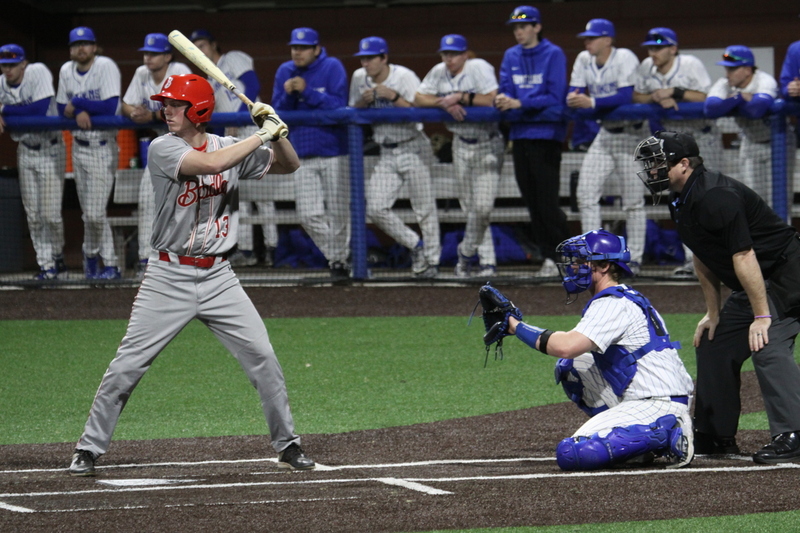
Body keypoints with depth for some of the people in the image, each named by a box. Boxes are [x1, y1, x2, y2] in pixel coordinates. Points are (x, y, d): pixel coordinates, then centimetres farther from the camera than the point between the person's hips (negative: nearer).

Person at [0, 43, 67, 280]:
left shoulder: (38, 72, -18)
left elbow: (40, 109, -28)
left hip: (50, 150, -5)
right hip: (25, 151, 5)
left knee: (50, 213, -7)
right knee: (33, 214, 3)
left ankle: (57, 256, 17)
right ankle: (46, 265, 11)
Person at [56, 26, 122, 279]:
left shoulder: (106, 67, -13)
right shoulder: (66, 71, 7)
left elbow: (110, 107, -22)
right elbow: (62, 109, 9)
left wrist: (76, 104, -12)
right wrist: (79, 113, -13)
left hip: (102, 147, -6)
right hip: (78, 146, 6)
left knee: (95, 213, -9)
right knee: (89, 213, 8)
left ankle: (91, 254, 12)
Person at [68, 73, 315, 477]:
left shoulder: (229, 146, 5)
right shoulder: (163, 149, -10)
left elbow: (288, 166, 12)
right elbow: (211, 163, -27)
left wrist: (276, 130, -7)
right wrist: (263, 135, -19)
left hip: (218, 277, 3)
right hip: (168, 277, -3)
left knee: (262, 357, -1)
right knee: (127, 365, -4)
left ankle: (286, 443, 14)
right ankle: (88, 449, 6)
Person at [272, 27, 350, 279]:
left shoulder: (332, 67, -9)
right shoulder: (285, 72, 4)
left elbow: (338, 106, -18)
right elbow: (278, 112, 4)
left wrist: (307, 91, -24)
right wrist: (288, 95, -16)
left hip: (333, 151, -4)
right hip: (303, 153, 4)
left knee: (338, 213, 0)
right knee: (309, 216, -1)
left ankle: (340, 259, 17)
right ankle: (337, 258, 15)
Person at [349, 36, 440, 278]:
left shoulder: (404, 77, -12)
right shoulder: (359, 78, 4)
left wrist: (392, 96, -29)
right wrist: (364, 100, -11)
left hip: (413, 147, -5)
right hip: (387, 153, 5)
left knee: (424, 208, -3)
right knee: (375, 209, -6)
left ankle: (432, 259, 11)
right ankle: (415, 245, 12)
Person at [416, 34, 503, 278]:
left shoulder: (479, 68, -14)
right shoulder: (439, 73, 2)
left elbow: (492, 100, -25)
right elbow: (419, 98, -1)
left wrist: (459, 97, -19)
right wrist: (444, 103, -17)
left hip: (487, 144, -6)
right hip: (461, 145, 6)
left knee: (482, 207, -12)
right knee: (470, 206, 6)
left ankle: (466, 253, 8)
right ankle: (487, 261, 12)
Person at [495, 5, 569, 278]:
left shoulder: (553, 54, -5)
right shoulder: (511, 57, 13)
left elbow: (555, 97, -12)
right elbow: (505, 90, 10)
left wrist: (519, 104, -18)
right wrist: (503, 99, -14)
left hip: (546, 135, -6)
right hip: (520, 135, 6)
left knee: (547, 201, -9)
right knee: (531, 201, 6)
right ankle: (548, 256, 11)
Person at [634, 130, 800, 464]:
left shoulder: (715, 197, -25)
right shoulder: (682, 203, 7)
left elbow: (743, 256, -27)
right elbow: (704, 259, 16)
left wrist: (761, 316, -28)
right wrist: (713, 313, 13)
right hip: (753, 285, 11)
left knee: (767, 345, -25)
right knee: (713, 345, 12)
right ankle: (716, 436, 21)